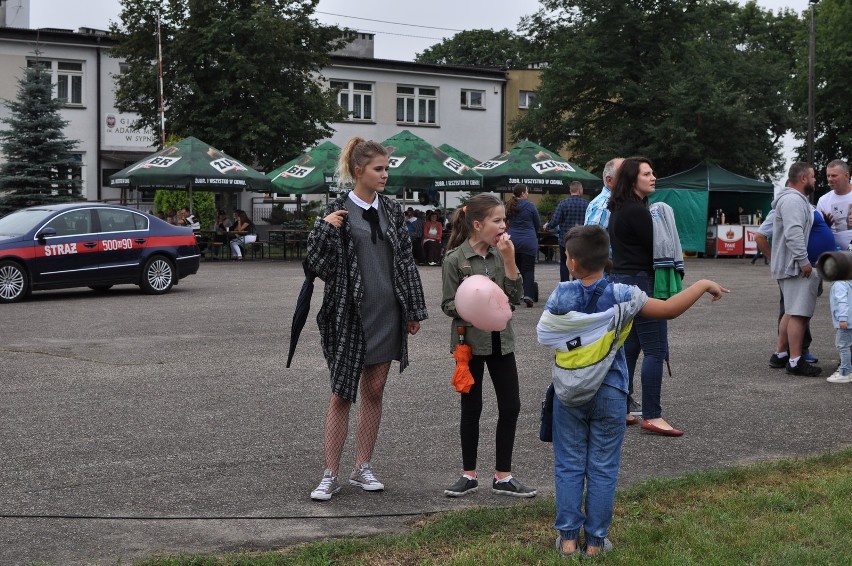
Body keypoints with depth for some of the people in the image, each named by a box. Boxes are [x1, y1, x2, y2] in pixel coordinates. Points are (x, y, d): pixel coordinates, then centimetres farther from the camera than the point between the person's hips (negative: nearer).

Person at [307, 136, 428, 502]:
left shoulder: (391, 210, 8)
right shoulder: (338, 211, -5)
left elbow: (406, 261, 11)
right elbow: (318, 264, -8)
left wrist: (414, 310, 9)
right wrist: (324, 228, -21)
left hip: (386, 313, 4)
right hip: (349, 315, -4)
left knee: (374, 392, 9)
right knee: (342, 394, 0)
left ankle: (362, 469, 20)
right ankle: (330, 475, 6)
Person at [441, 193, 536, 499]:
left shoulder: (501, 254, 3)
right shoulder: (455, 259, -10)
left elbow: (515, 296, -4)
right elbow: (448, 305, -7)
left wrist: (509, 259, -12)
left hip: (500, 339, 4)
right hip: (470, 340, -4)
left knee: (511, 406, 3)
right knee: (471, 408, 6)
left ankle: (503, 476, 15)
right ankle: (469, 475, 20)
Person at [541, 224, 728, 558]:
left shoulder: (561, 295, -9)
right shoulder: (621, 295, -11)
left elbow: (544, 338, -2)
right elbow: (670, 309, -7)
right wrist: (703, 285, 3)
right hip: (610, 394, -1)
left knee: (569, 466, 11)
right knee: (603, 469, 9)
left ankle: (568, 538, 13)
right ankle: (595, 540, 13)